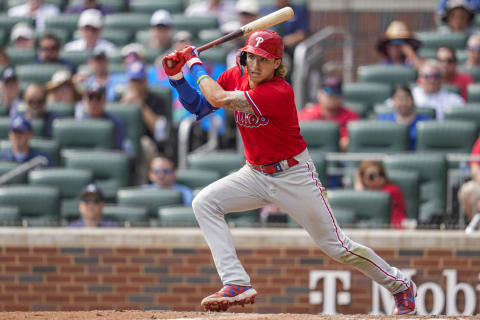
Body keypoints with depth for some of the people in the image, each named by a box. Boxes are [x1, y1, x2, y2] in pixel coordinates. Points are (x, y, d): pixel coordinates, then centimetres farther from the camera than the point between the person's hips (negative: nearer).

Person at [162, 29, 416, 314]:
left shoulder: (279, 93, -29)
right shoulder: (235, 77, -5)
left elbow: (219, 99, -32)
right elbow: (200, 107, 2)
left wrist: (195, 64, -19)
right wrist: (177, 76, -12)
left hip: (295, 177, -7)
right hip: (256, 174, 7)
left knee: (336, 246, -1)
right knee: (204, 203, -13)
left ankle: (400, 285, 20)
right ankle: (237, 284, -17)